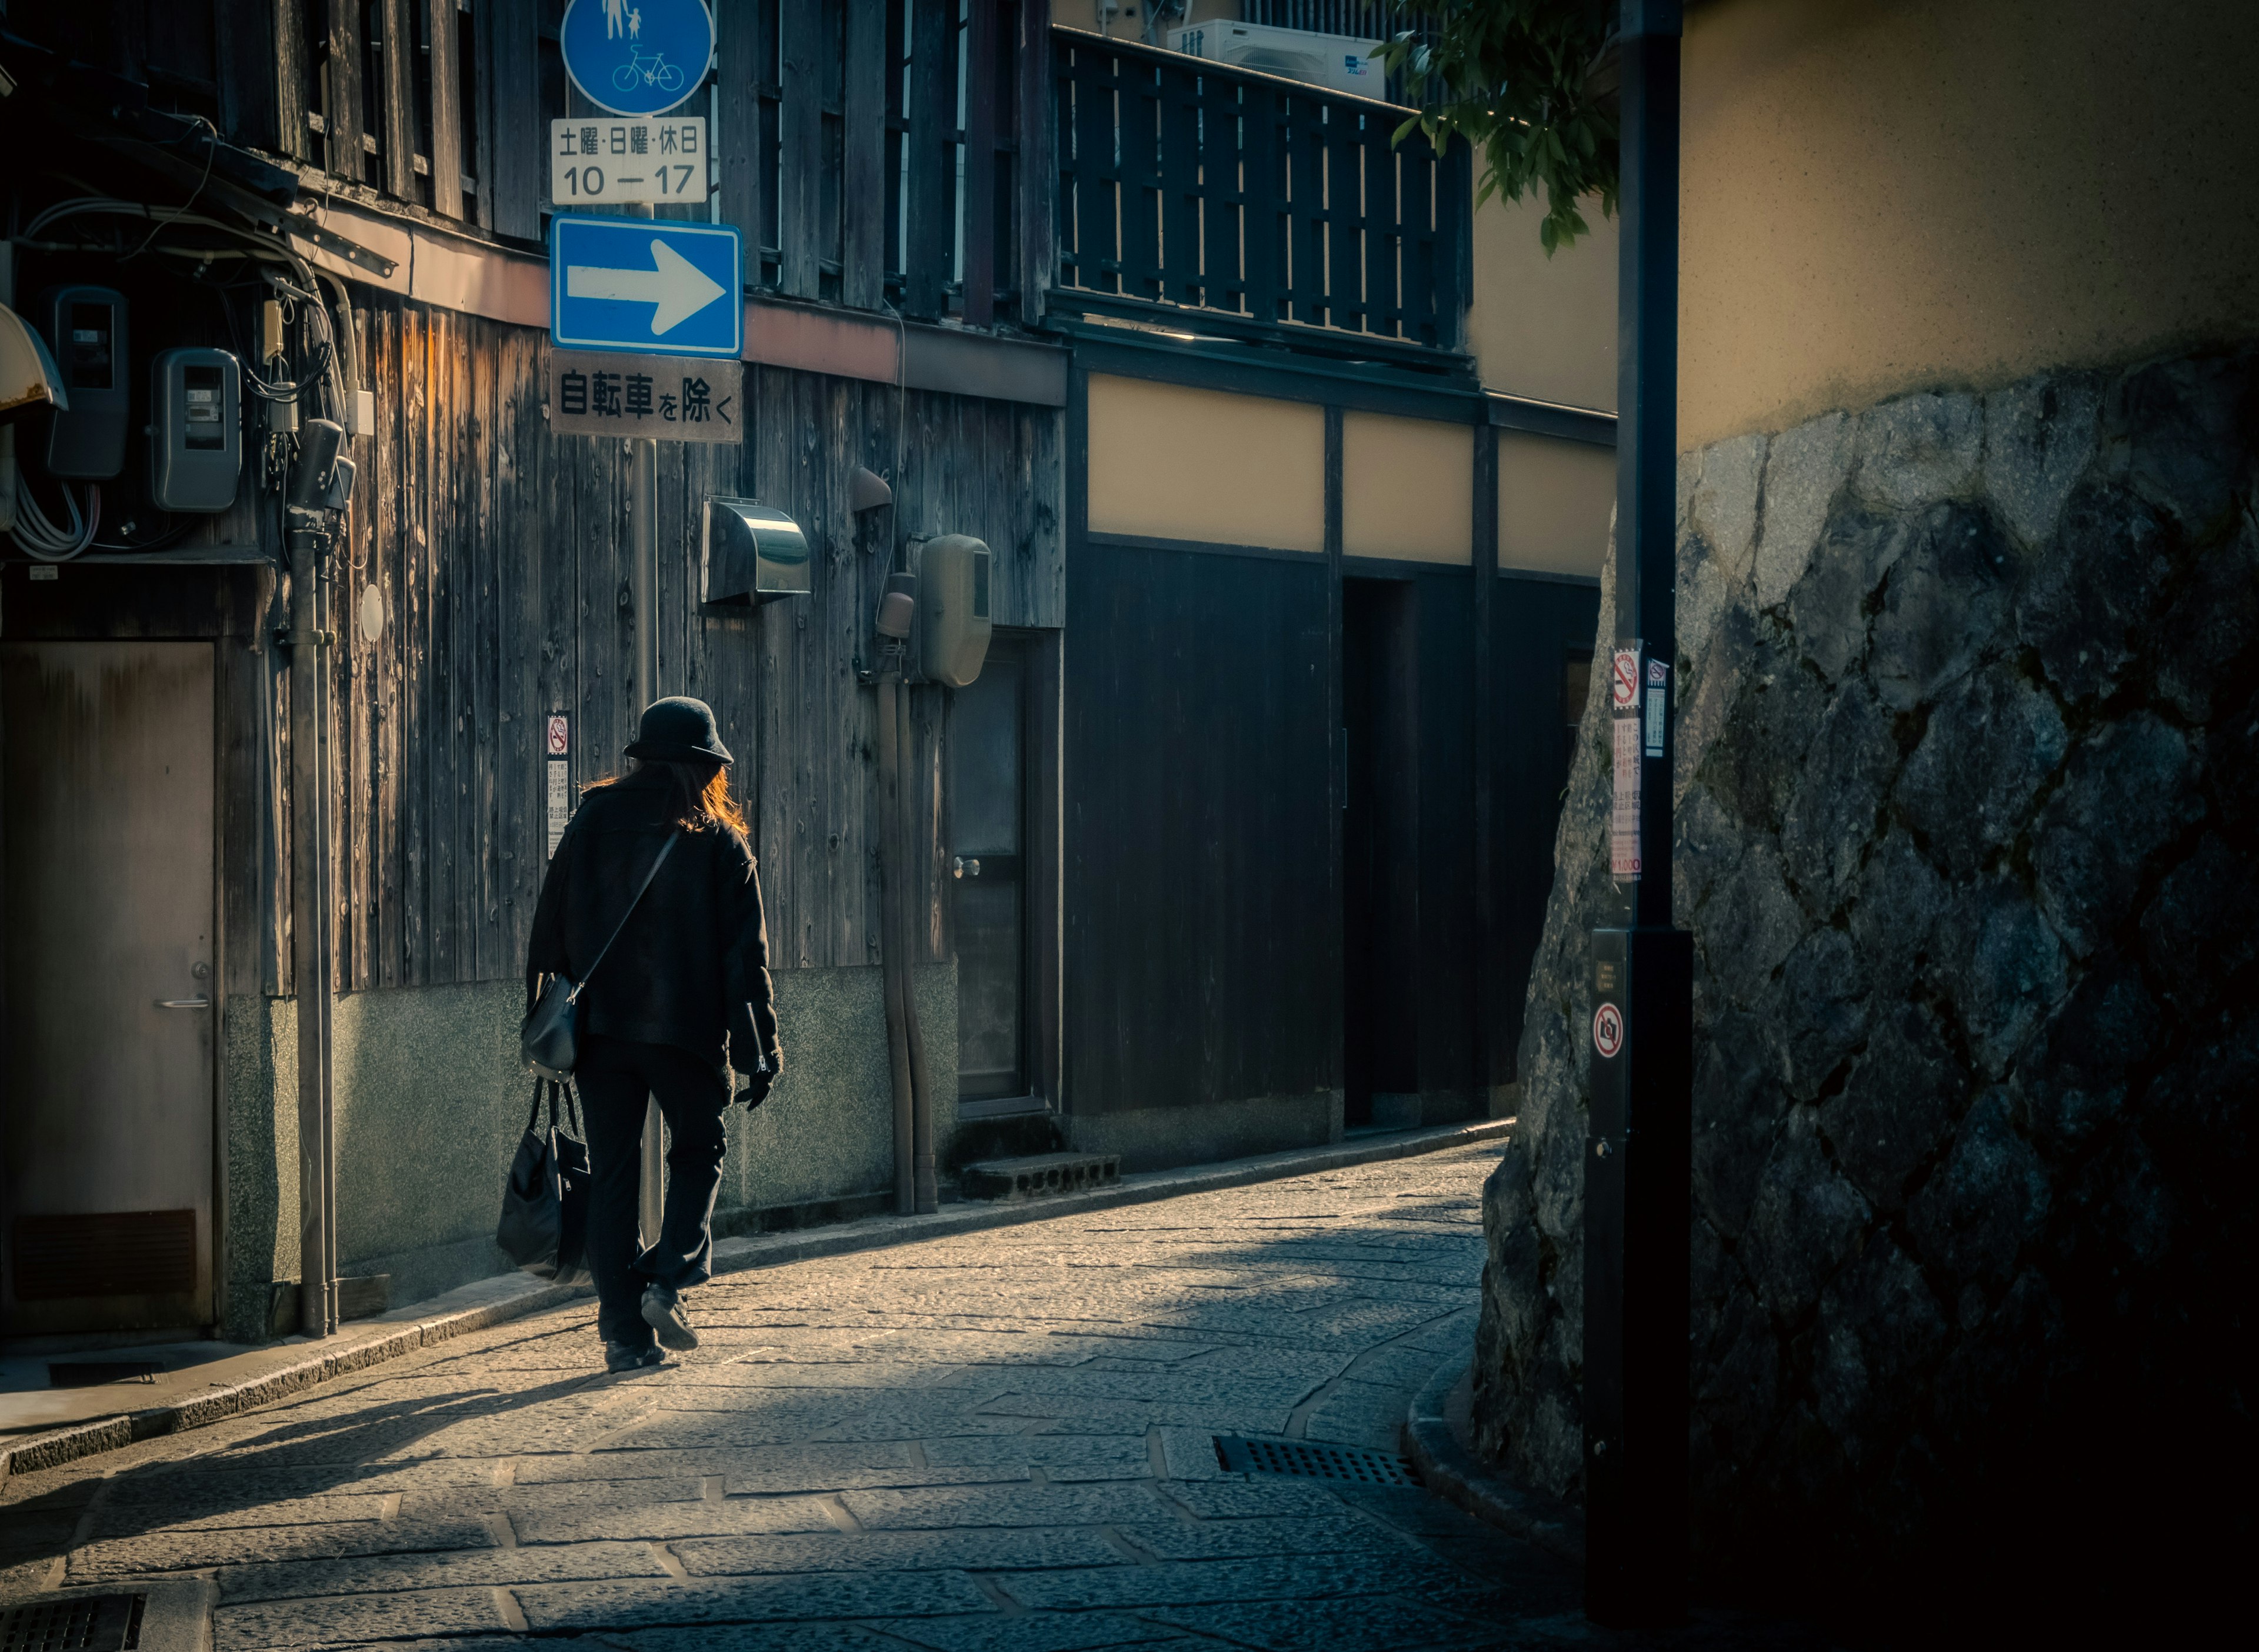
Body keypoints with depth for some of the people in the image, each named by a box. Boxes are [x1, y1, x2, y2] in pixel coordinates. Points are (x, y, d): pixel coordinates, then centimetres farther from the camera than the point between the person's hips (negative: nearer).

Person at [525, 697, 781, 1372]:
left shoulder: (591, 824, 6)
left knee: (612, 1173, 7)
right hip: (686, 1030, -2)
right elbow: (744, 956, -2)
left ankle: (624, 1329, 4)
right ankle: (669, 1281, -2)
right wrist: (759, 1051, 1)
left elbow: (549, 931, 5)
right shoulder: (719, 841, -1)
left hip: (598, 1029, 2)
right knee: (699, 1152, 17)